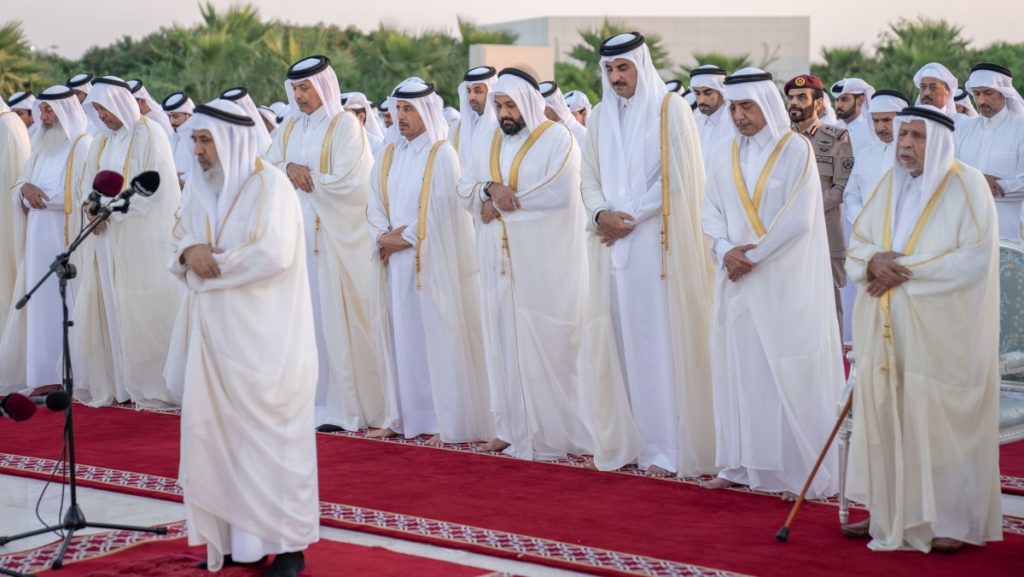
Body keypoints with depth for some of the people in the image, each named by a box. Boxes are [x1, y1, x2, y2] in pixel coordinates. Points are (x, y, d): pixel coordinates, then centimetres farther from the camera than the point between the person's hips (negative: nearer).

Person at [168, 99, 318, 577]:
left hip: (262, 336, -7)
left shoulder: (270, 185, -10)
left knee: (270, 433, -2)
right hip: (213, 332, 7)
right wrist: (189, 253, -10)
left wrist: (214, 261, -11)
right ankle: (235, 538, 15)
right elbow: (180, 242, 13)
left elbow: (274, 254, -19)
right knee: (214, 431, 6)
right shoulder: (199, 187, 11)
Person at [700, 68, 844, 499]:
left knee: (786, 371, -5)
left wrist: (753, 255, -13)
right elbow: (711, 209, 10)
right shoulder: (729, 157, 11)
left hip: (783, 280, -6)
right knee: (739, 366, 6)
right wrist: (725, 249, -8)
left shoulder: (796, 151, -6)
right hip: (737, 276, 6)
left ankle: (799, 471, 1)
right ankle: (741, 464, 14)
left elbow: (798, 218, -13)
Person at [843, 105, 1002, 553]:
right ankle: (888, 512, 17)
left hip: (942, 330, -6)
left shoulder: (968, 186, -7)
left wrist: (906, 269, -15)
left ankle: (954, 521, 7)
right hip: (888, 329, 6)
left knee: (942, 422, -3)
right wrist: (874, 261, -9)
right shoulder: (890, 184, 11)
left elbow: (975, 258, -14)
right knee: (885, 416, 7)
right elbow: (858, 242, 15)